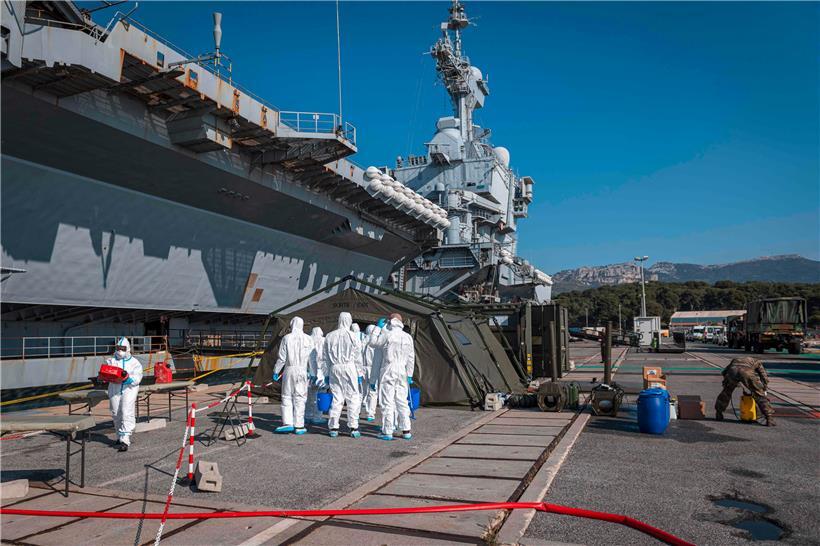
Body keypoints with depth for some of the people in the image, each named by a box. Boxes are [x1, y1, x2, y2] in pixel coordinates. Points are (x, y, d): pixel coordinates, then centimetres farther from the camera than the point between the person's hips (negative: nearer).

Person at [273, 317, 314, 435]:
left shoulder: (286, 338, -2)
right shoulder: (308, 339, 2)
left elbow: (281, 358, -2)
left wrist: (276, 371, 7)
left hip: (289, 370, -1)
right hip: (302, 371, 1)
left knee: (287, 397, 7)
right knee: (300, 398, 5)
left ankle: (287, 423, 0)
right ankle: (299, 426, 7)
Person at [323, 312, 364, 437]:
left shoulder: (330, 336, 8)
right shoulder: (353, 336, -4)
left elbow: (326, 357, 11)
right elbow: (357, 356, -2)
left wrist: (327, 373, 17)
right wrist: (360, 373, 6)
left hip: (334, 368, 4)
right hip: (349, 367, -4)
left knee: (336, 398, 9)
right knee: (353, 398, 1)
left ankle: (333, 427, 9)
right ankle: (353, 427, -1)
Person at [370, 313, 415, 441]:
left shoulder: (387, 335, -8)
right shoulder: (408, 337, 6)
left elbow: (373, 342, 4)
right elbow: (411, 358, 7)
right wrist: (409, 375, 11)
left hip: (388, 371, -4)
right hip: (402, 372, 5)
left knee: (387, 402, 1)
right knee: (402, 401, 12)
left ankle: (387, 432, 3)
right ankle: (406, 431, 13)